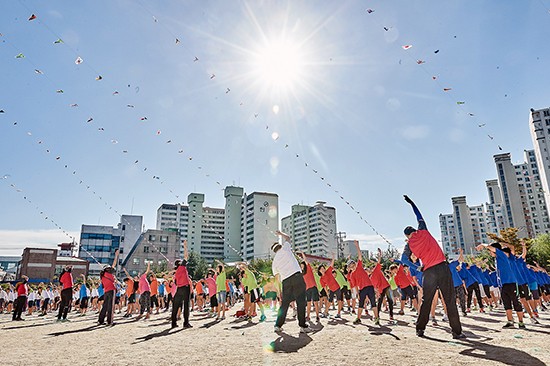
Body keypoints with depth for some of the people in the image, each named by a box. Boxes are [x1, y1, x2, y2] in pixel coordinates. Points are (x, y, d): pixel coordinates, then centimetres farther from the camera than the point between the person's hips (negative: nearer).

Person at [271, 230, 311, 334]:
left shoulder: (274, 262, 18)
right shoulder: (285, 248, 10)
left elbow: (277, 278, 20)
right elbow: (287, 237, 30)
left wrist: (281, 292, 27)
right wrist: (280, 233, 47)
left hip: (285, 281, 4)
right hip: (297, 276, -4)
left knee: (284, 303, 14)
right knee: (301, 302, -3)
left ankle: (278, 326, 18)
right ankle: (303, 326, -3)